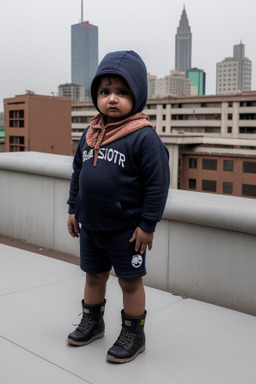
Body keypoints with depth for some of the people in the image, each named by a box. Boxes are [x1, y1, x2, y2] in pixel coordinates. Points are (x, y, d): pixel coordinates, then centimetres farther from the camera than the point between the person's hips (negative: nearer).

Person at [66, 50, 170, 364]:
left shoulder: (143, 136, -18)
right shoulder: (91, 133, 3)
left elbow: (157, 183, -18)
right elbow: (78, 171, 13)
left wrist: (147, 224, -17)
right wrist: (73, 208, 12)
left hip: (126, 229, -6)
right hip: (90, 226, 6)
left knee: (130, 280, 9)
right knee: (94, 275, 20)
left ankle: (133, 334, 27)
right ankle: (92, 321, 42)